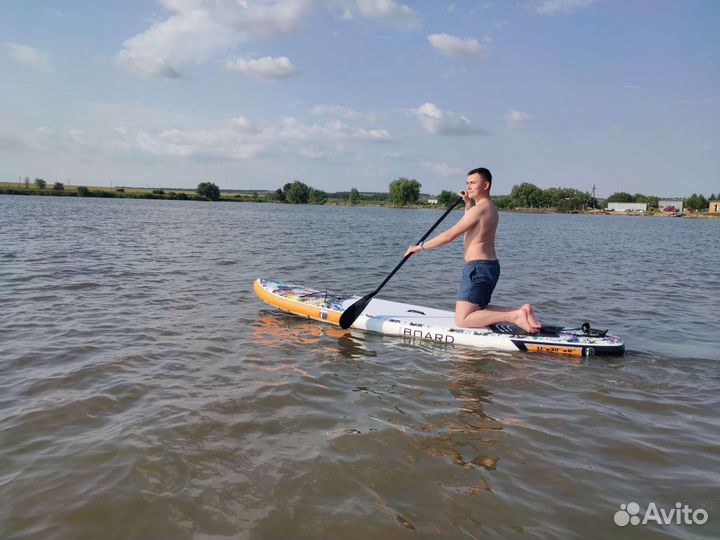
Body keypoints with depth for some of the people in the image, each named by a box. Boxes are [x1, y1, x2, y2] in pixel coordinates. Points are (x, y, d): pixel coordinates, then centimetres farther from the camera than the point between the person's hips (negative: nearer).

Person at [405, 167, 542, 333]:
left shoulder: (480, 209, -15)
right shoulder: (491, 208, 15)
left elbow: (449, 235, -16)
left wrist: (420, 246, -7)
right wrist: (468, 204, 21)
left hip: (478, 268, -10)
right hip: (491, 266, 10)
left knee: (462, 320, -9)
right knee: (477, 310, 23)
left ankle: (515, 315, -16)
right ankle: (521, 311, 8)